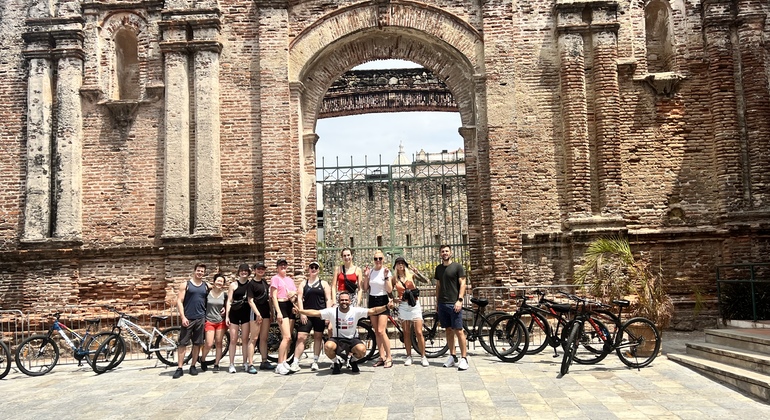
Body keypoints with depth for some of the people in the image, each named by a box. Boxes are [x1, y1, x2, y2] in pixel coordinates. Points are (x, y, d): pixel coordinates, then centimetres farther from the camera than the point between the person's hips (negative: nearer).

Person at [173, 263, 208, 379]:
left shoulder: (206, 286, 10)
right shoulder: (186, 285, 2)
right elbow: (179, 301, -3)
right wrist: (183, 317, -11)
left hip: (201, 318, 3)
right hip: (188, 319, -3)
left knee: (197, 343, 7)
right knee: (183, 343, -2)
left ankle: (193, 366, 17)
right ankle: (179, 368, 2)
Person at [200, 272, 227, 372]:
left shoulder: (224, 295, 3)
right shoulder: (207, 293, -4)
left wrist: (225, 309, -4)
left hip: (221, 322, 2)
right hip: (209, 321, -2)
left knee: (218, 343, 4)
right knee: (209, 344, -9)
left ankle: (216, 364, 15)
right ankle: (202, 359, 19)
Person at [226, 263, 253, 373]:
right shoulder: (233, 284, 3)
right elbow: (229, 301, 2)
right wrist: (227, 316, -4)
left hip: (246, 313, 1)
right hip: (234, 313, -1)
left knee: (245, 339, 3)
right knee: (233, 339, 1)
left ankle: (245, 364, 10)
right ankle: (232, 364, 6)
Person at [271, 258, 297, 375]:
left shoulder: (290, 279, 19)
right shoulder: (275, 278, 0)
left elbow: (296, 293, 24)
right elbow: (274, 296, -6)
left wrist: (293, 294, -1)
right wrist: (278, 312, -15)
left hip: (291, 307, 7)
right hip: (282, 306, -7)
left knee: (288, 338, 5)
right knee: (287, 337, -15)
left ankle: (284, 362, 11)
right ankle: (279, 365, -11)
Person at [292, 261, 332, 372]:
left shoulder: (324, 283, 9)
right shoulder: (303, 283, 11)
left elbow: (328, 300, 4)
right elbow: (299, 298, 4)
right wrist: (302, 313, -7)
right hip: (306, 314, 0)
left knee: (318, 337, 5)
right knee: (301, 337, -7)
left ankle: (315, 361, 15)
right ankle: (295, 363, -7)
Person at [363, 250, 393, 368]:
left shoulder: (386, 271, -6)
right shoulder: (370, 271, 6)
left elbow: (390, 290, -11)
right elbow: (365, 288, 7)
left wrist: (386, 277, -20)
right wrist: (366, 276, -5)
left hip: (383, 301, -5)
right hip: (372, 301, 5)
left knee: (381, 331, -13)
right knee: (376, 332, 7)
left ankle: (389, 357, -3)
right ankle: (382, 357, 14)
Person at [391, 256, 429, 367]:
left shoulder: (411, 275, 3)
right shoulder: (395, 279, 7)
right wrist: (394, 299, -1)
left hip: (414, 305, -2)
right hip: (403, 306, 2)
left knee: (419, 332, -5)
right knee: (406, 333, 5)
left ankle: (423, 357, 2)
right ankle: (409, 356, 15)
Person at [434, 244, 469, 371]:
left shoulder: (457, 266, -1)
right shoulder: (438, 268, 14)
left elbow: (462, 283, -5)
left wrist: (460, 300, -14)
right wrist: (437, 301, 15)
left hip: (454, 303, -5)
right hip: (442, 303, 5)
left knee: (458, 331, -7)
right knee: (449, 330, 10)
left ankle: (464, 358, -4)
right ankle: (452, 356, 16)